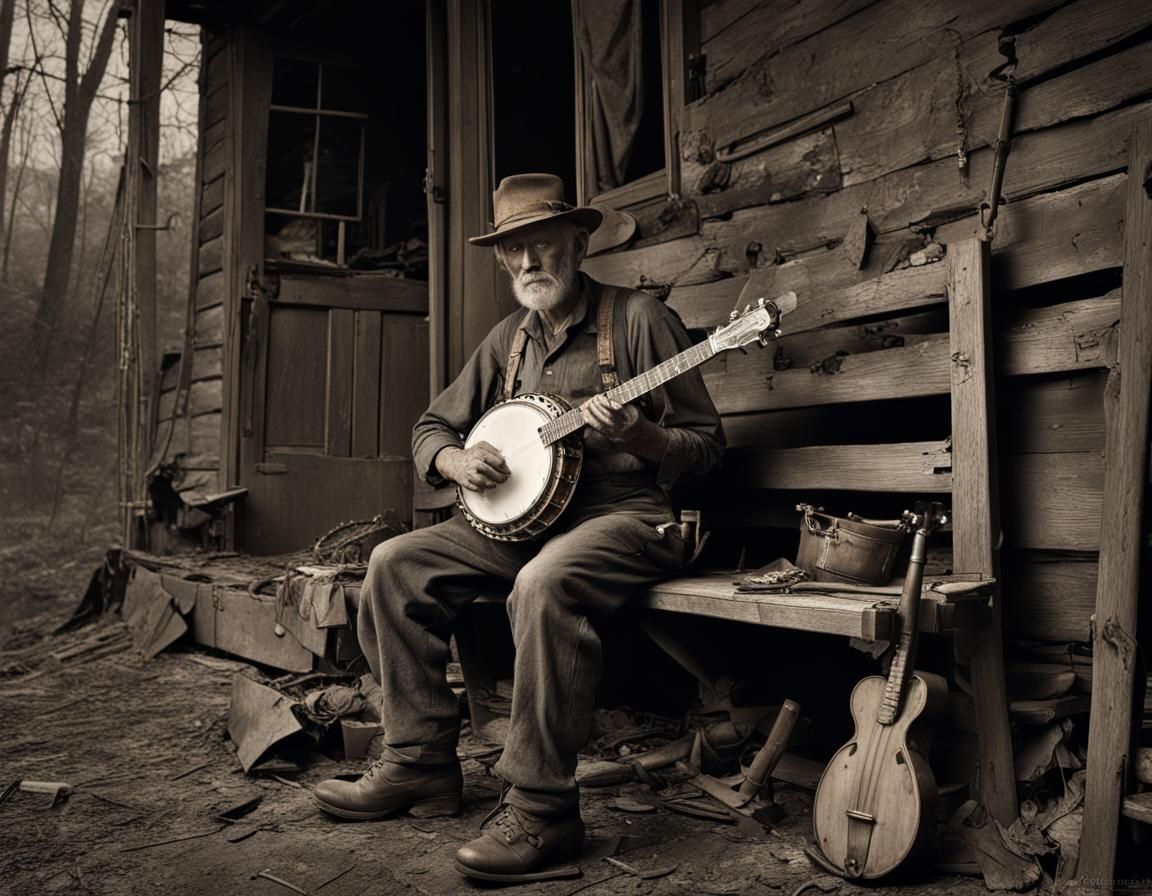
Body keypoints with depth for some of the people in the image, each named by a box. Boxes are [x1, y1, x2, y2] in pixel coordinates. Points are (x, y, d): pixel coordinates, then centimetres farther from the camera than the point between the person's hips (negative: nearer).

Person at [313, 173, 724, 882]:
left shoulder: (637, 317, -3)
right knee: (396, 564, -8)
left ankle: (541, 811, -23)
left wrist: (636, 436, -24)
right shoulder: (508, 338, 15)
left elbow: (705, 443, -5)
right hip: (520, 513, 7)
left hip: (624, 513, -6)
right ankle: (421, 763, 2)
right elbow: (432, 429, 19)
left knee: (544, 584, -37)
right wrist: (458, 461, -4)